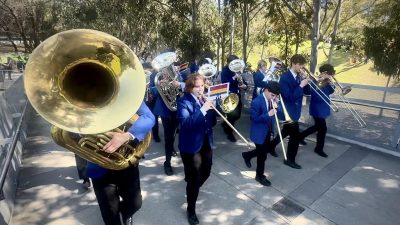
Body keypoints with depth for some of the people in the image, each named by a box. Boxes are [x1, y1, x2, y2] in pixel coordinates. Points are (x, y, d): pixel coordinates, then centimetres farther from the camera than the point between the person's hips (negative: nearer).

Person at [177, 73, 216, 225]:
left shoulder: (204, 99, 5)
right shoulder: (184, 102, -15)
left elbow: (212, 122, 7)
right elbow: (186, 123, -29)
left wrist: (211, 110, -13)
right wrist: (202, 110, -34)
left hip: (206, 143, 7)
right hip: (191, 146, -7)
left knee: (205, 173, 23)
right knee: (193, 179, 6)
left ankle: (193, 189, 55)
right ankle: (191, 210, 29)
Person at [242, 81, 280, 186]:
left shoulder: (272, 100, 0)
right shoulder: (256, 102, -23)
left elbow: (272, 117, 8)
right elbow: (254, 118, -22)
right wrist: (268, 114, -30)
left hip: (268, 132, 8)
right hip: (259, 133, -8)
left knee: (265, 150, 23)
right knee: (262, 155, 5)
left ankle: (247, 155, 48)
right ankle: (260, 176, 28)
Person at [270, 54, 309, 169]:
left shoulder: (298, 76, 6)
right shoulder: (284, 77, -19)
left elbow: (306, 91, 10)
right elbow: (289, 97, -25)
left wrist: (306, 83, -8)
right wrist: (301, 86, -24)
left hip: (294, 110, 9)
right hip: (288, 111, -9)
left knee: (286, 132, 22)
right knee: (295, 136, -1)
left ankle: (271, 146, 42)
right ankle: (290, 160, 17)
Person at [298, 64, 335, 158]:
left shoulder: (325, 81, 6)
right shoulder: (316, 82, -21)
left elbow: (330, 91, 11)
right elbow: (318, 97, -28)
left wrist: (331, 84, -8)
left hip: (322, 108, 10)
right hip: (317, 109, -10)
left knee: (318, 126, 21)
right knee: (323, 129, 0)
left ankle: (300, 136, 37)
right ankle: (319, 149, 19)